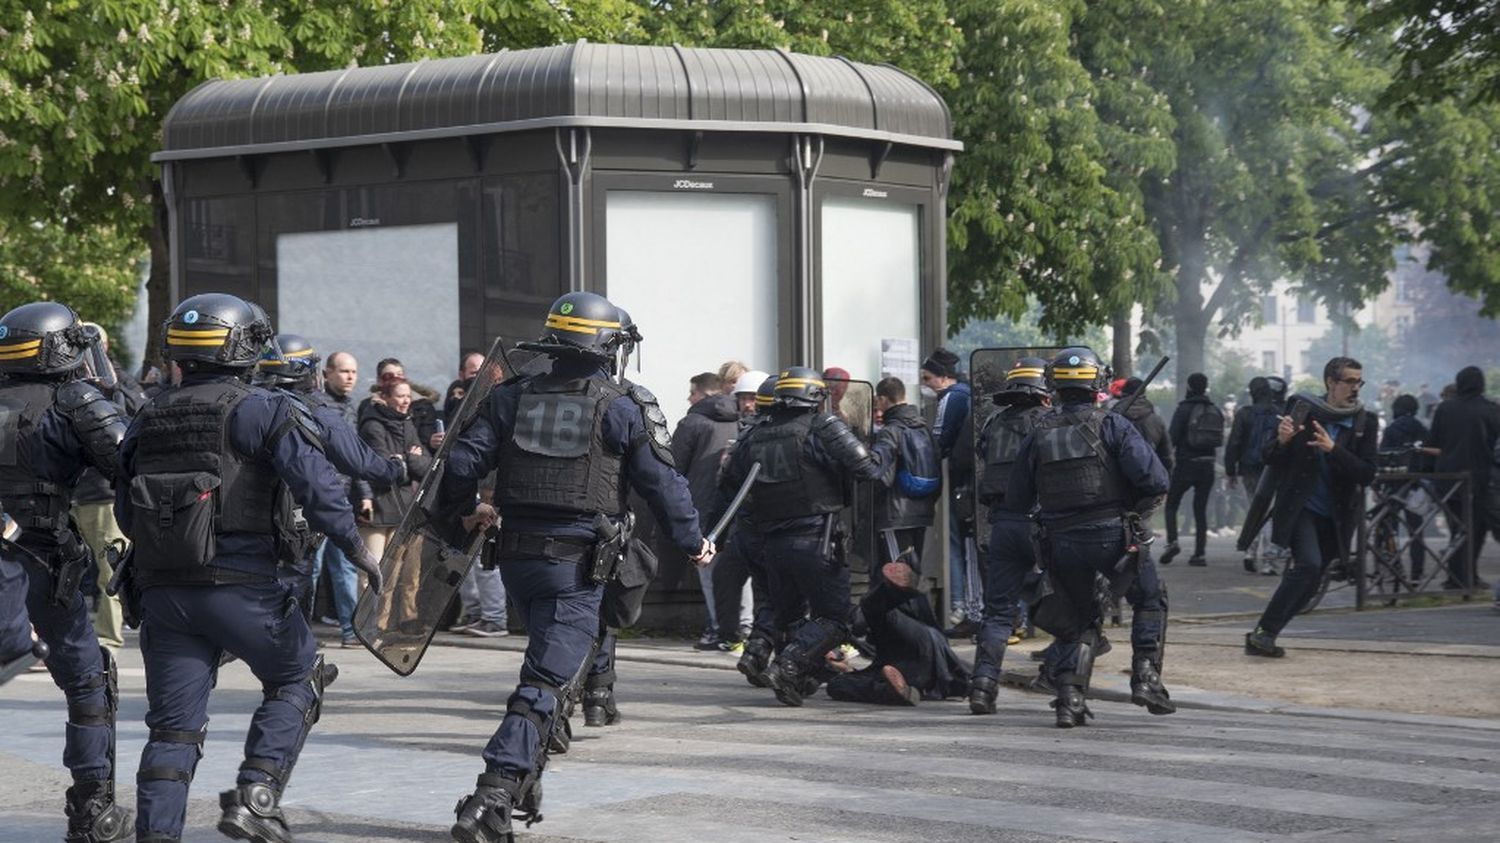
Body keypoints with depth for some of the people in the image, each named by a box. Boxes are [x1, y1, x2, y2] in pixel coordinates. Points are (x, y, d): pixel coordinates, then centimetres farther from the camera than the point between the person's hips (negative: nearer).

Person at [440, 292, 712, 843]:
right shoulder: (626, 409, -5)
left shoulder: (513, 398, 5)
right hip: (578, 565, -5)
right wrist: (692, 543, 12)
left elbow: (463, 462, 2)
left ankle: (525, 781, 25)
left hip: (517, 557, 5)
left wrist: (463, 509, 23)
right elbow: (663, 485, -3)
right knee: (545, 685, -8)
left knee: (552, 664, 26)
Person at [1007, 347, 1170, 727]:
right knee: (1150, 600, 19)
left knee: (1077, 621, 17)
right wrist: (1139, 511, 4)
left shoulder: (1038, 435, 3)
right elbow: (1155, 479, -15)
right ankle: (1145, 676, 4)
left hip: (1062, 543, 3)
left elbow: (1016, 500, 8)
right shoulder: (1112, 426, -7)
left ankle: (1070, 699, 6)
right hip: (1112, 537, -3)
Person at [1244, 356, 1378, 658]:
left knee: (1309, 581, 4)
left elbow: (1367, 474, -8)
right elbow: (1270, 460, 1)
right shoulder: (1302, 408, -3)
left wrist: (1333, 449, -22)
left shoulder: (1365, 422, 1)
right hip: (1299, 506, -4)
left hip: (1334, 516, 4)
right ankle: (1264, 632, -16)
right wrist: (1282, 441, -22)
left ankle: (1262, 636, 17)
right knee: (1309, 564, -23)